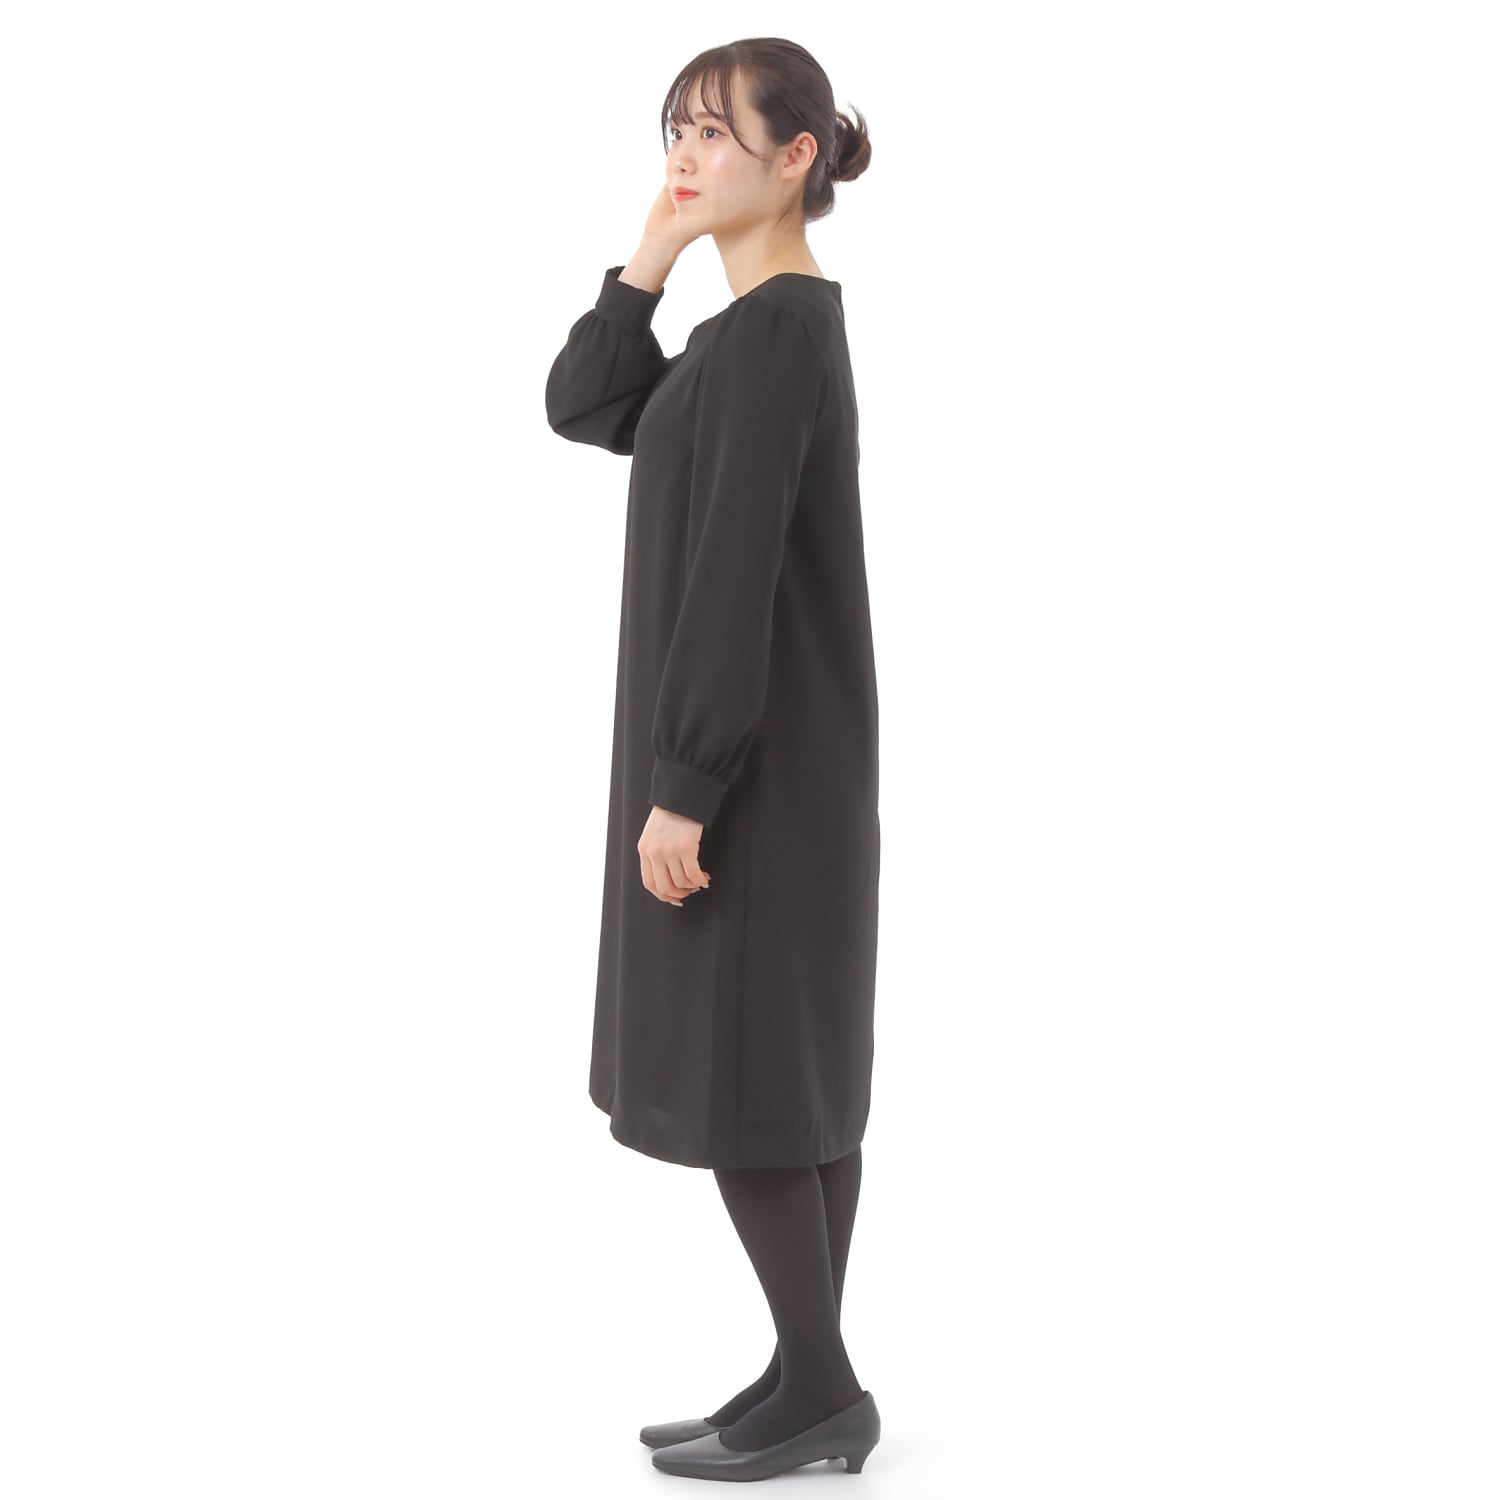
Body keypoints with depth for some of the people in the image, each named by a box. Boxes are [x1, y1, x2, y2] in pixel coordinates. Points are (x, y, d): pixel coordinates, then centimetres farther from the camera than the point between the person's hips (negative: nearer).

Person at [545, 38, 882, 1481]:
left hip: (750, 763, -10)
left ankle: (817, 1385, 9)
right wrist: (656, 249, 7)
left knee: (732, 1079, -2)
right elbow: (580, 406, 17)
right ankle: (813, 1378, 20)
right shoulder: (768, 329, 14)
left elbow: (732, 570, -22)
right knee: (796, 1075, 11)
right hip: (761, 753, 10)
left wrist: (680, 787, -21)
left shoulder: (771, 331, -17)